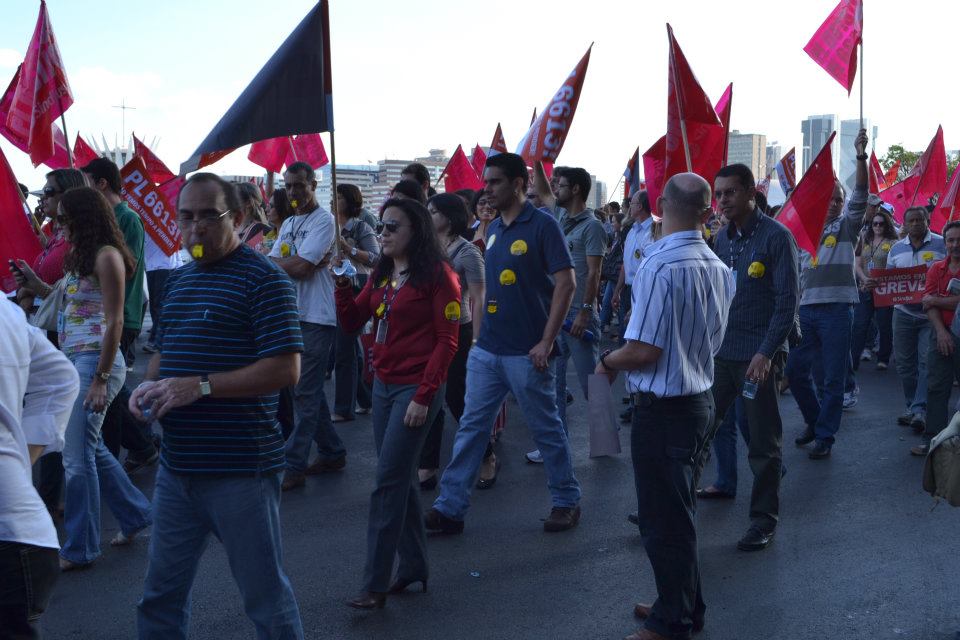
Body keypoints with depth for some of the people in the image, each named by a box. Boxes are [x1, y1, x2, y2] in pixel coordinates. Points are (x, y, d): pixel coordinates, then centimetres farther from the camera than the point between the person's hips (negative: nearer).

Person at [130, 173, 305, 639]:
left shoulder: (263, 279, -11)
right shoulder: (178, 280, 13)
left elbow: (285, 369, -19)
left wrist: (201, 386, -22)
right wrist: (149, 383, 2)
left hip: (240, 472, -7)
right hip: (176, 466, 8)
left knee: (266, 598, 6)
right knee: (161, 593, 19)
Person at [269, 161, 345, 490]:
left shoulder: (324, 220, -10)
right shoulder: (288, 223, 17)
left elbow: (300, 267, -18)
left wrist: (280, 262, 0)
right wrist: (297, 263, -10)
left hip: (317, 318, -9)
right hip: (293, 315, 9)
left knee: (306, 392, -6)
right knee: (310, 390, 14)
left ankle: (294, 466, -3)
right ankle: (332, 453, 25)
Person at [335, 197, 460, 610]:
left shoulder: (438, 275, -10)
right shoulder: (381, 274, 12)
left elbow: (447, 341, -12)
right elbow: (351, 323, 11)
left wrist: (423, 397, -17)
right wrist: (342, 285, -4)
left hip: (416, 389, -7)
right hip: (384, 385, 7)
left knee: (389, 482, -7)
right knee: (401, 479, 13)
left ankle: (376, 584, 0)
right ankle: (414, 566, 26)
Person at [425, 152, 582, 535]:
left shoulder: (541, 225, -11)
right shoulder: (493, 229, 11)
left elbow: (566, 283, -14)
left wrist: (547, 341, -17)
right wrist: (478, 329, 12)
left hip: (527, 353, -7)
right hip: (486, 349, 7)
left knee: (547, 430, 7)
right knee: (471, 427, 7)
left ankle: (567, 502, 24)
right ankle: (450, 507, 13)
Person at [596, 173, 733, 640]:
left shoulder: (659, 266, -22)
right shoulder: (719, 268, 4)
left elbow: (643, 350, -24)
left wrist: (607, 363, -4)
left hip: (662, 408, -8)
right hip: (700, 399, 9)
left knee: (663, 521, 4)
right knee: (679, 513, 21)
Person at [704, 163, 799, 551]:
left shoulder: (776, 236, -9)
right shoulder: (721, 238, 9)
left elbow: (788, 300, -12)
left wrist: (766, 352, -18)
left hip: (757, 355, -5)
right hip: (719, 351, 5)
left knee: (763, 442, 5)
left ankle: (765, 518, 18)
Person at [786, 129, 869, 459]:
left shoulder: (846, 227, 5)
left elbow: (860, 196, -11)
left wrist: (860, 156, -24)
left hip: (836, 310, -4)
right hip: (806, 309, 4)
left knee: (833, 378, 0)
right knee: (795, 370, 7)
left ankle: (824, 437, 8)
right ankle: (814, 420, 28)